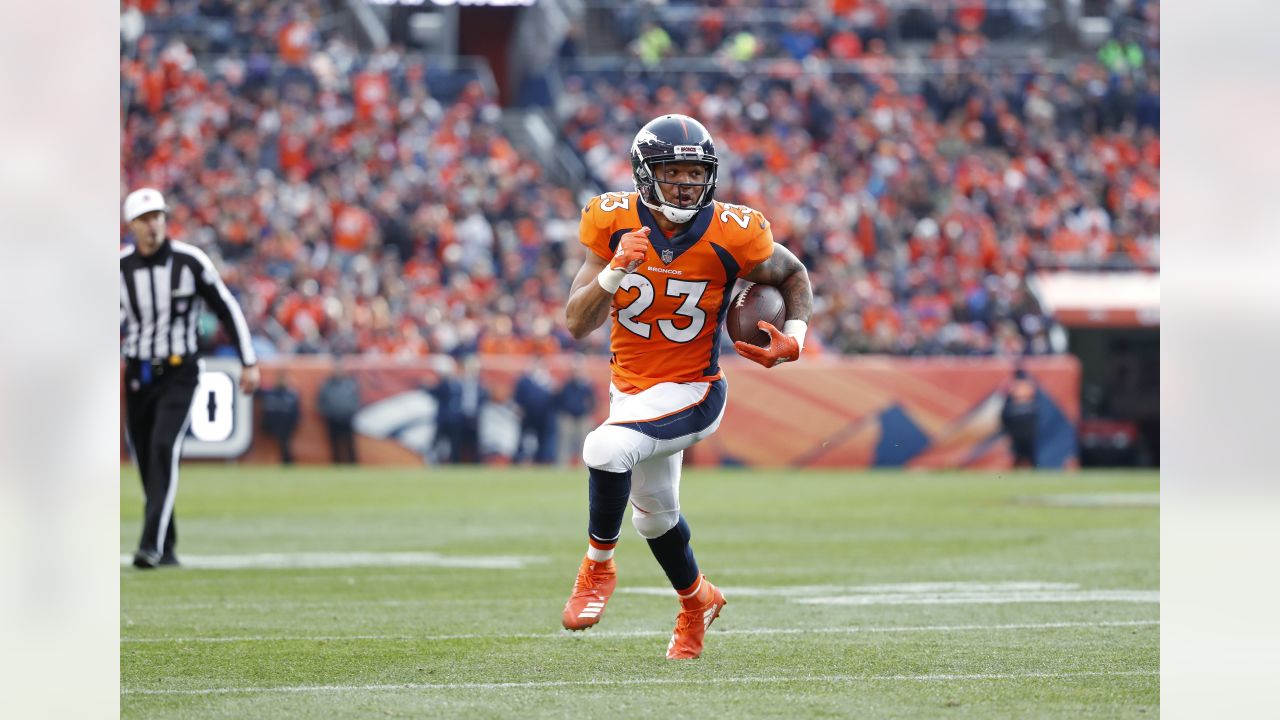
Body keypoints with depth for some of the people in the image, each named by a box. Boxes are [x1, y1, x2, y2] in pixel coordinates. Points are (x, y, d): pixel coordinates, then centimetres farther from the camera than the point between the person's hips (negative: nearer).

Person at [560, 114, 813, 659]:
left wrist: (793, 339, -12)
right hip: (630, 387, 5)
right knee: (654, 513, 24)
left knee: (606, 450, -32)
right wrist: (615, 274, -31)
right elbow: (577, 324, -15)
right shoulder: (614, 223, -13)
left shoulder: (732, 235, -18)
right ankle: (696, 600, 54)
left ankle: (598, 568, -9)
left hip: (690, 391, -5)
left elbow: (793, 276, 4)